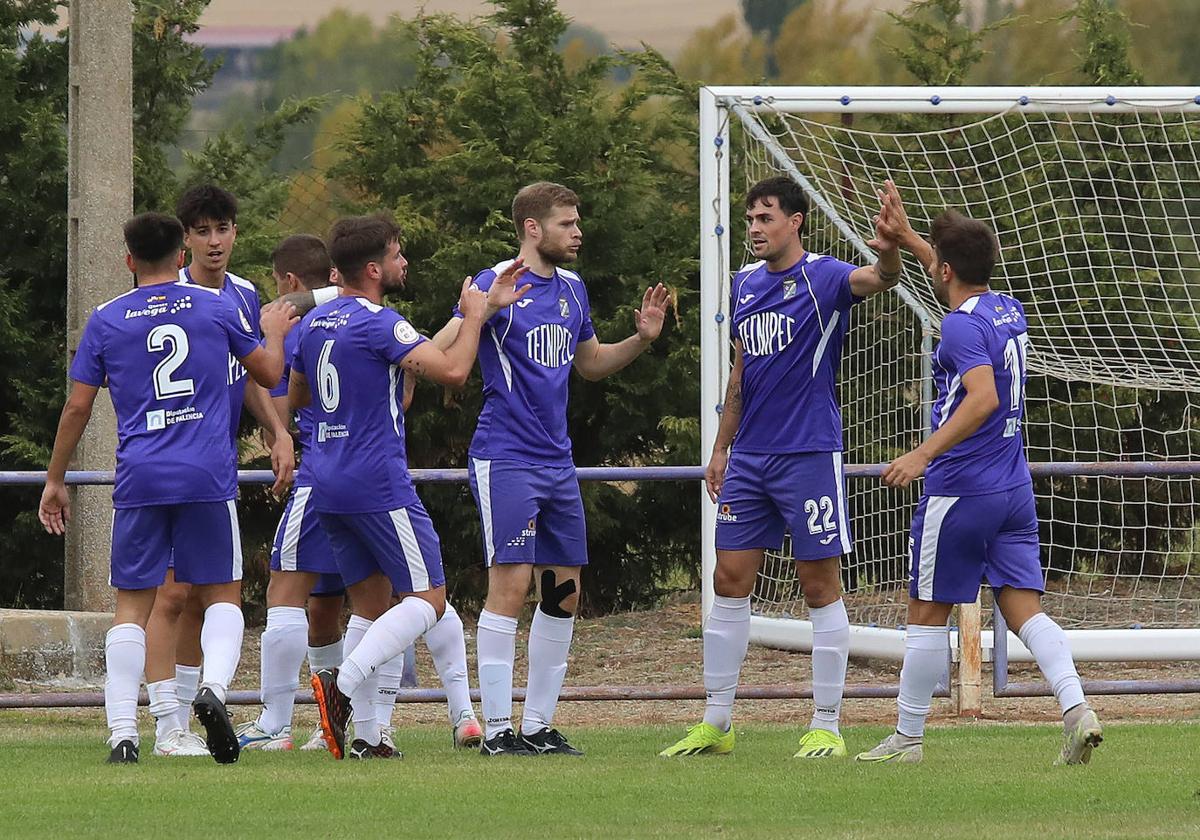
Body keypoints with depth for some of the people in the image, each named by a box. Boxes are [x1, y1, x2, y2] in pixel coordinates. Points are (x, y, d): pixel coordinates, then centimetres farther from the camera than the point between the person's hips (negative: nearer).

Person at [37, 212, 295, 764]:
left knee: (131, 607, 5)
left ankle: (122, 733, -6)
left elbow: (77, 409, 7)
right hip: (208, 478, 0)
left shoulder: (106, 321, 6)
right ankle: (214, 684, -19)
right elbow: (269, 373, 18)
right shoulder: (215, 308, 6)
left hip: (139, 481, 0)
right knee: (222, 595, 10)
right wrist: (275, 332, 39)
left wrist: (55, 481, 17)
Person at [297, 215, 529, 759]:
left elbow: (294, 397, 25)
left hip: (326, 486, 8)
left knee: (371, 602, 12)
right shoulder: (378, 323, -15)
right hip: (378, 484, -8)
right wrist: (474, 316, -7)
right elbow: (452, 370, -21)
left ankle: (365, 737, 4)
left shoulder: (314, 323, 11)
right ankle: (343, 684, -21)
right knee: (427, 599, -3)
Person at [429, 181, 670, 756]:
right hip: (505, 460, -8)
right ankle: (497, 729, -8)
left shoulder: (572, 289, 14)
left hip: (557, 461, 8)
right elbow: (440, 352, -18)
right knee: (510, 586, -11)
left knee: (564, 592, 7)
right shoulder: (497, 283, -9)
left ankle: (538, 725, 14)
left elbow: (590, 363, 28)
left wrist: (641, 339, 10)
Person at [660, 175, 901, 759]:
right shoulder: (744, 284, 12)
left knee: (820, 588, -2)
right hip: (749, 458, 7)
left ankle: (826, 727, 3)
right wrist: (721, 448, 18)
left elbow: (877, 280, -30)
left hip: (809, 454, -7)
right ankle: (716, 722, 12)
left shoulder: (823, 278, -8)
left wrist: (888, 253, -52)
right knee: (729, 583, 6)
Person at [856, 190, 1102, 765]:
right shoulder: (1009, 312, 10)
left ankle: (908, 738, 12)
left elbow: (983, 398, -30)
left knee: (928, 613, 5)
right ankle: (1077, 711, -18)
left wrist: (925, 453, -34)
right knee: (1025, 610, 1)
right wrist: (906, 237, 37)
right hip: (1016, 492, 7)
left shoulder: (962, 327, -15)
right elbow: (961, 283, 32)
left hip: (960, 491, -7)